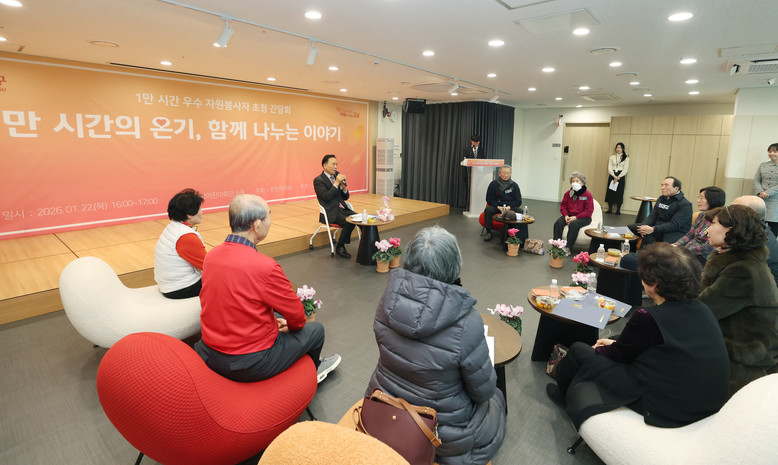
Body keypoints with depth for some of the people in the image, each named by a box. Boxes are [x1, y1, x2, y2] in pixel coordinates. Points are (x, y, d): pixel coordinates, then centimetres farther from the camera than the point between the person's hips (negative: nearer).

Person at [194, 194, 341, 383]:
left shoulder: (211, 256, -5)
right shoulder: (265, 266, -27)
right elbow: (297, 315, -13)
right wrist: (290, 325, 11)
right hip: (250, 365, -7)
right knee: (315, 329, 12)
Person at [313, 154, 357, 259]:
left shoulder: (338, 175, 14)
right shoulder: (318, 180, -5)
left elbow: (346, 197, 14)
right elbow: (326, 197, -19)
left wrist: (344, 186, -6)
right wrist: (336, 183, -17)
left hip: (343, 209, 6)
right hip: (331, 213, -6)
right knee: (349, 222, -28)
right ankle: (340, 247, -9)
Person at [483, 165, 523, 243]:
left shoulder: (514, 185, 4)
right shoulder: (494, 184, 2)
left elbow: (518, 201, 5)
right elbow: (489, 199, 2)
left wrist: (509, 207, -13)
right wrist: (498, 206, -13)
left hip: (510, 207, 1)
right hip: (496, 206, 0)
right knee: (488, 210, -31)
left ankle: (522, 236, -22)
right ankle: (488, 232, -22)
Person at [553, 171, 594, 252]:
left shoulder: (587, 194, -7)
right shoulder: (568, 193, 6)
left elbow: (589, 211, -11)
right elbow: (563, 205, 11)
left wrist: (576, 217, -20)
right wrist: (566, 215, -9)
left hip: (584, 218, -4)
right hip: (569, 215, 4)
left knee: (574, 224, -35)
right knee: (558, 222, -25)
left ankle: (567, 247, -32)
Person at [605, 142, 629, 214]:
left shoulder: (626, 158, 4)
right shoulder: (611, 157, 10)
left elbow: (625, 169, -2)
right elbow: (609, 168, 1)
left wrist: (618, 177, -14)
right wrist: (614, 176, -14)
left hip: (621, 177, -2)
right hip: (612, 176, 2)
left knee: (619, 193, -3)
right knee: (610, 192, -2)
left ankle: (618, 210, 1)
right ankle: (610, 209, 4)